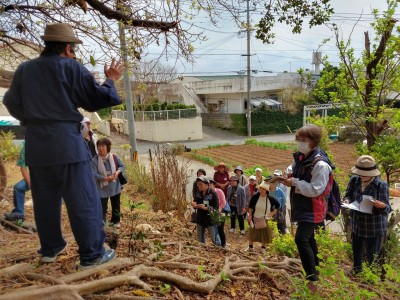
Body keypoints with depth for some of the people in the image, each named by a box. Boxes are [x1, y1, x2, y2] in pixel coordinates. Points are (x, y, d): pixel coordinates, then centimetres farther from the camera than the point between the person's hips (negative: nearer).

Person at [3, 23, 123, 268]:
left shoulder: (24, 69, 10)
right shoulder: (72, 68, -5)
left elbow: (12, 105, 16)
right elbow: (98, 100, -3)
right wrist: (110, 80, 12)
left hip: (36, 144, 6)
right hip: (67, 142, -6)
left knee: (45, 199, 17)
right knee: (83, 200, 0)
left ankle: (50, 249, 30)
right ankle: (92, 254, 6)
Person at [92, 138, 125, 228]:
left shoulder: (114, 157, -8)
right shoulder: (95, 160, -14)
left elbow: (122, 166, 0)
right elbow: (94, 174, -18)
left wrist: (117, 172, -22)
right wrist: (106, 178, -28)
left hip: (115, 186, 2)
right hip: (102, 188, -2)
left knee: (116, 205, 16)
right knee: (102, 206, 3)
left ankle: (116, 220, 33)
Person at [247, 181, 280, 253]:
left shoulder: (270, 198, -12)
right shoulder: (255, 196, -14)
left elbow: (277, 205, 6)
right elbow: (250, 206, -3)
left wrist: (273, 213, -1)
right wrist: (250, 216, -5)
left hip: (265, 219, 0)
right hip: (255, 218, 0)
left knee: (265, 234, 6)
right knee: (252, 232, 8)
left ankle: (263, 247, 26)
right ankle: (250, 247, 24)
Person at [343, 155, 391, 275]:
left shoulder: (381, 185, -19)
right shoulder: (354, 180, -8)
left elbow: (388, 208, -15)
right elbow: (348, 194, 3)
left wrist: (382, 206, -37)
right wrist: (347, 200, -20)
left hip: (374, 228, -4)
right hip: (356, 224, 5)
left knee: (372, 256, 10)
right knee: (356, 250, 24)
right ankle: (356, 269, 50)